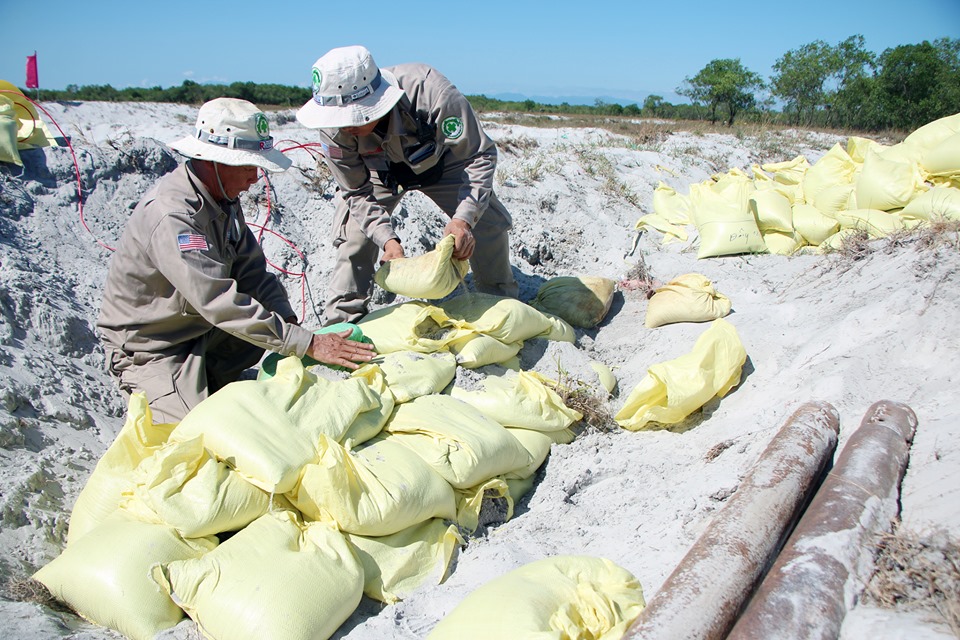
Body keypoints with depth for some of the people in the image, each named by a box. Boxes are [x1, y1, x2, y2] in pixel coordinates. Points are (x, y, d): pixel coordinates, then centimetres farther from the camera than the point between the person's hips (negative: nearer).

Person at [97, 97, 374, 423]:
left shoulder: (223, 196, -1)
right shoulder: (171, 215, -30)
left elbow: (252, 271, -1)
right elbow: (219, 302, -37)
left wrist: (288, 321, -17)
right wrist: (307, 343, -37)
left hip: (200, 331, 9)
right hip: (149, 350, -8)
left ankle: (211, 381, 13)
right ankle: (145, 405, 10)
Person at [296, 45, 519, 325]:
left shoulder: (430, 92, -42)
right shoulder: (334, 129, -33)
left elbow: (480, 156, -33)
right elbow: (356, 192, -20)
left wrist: (464, 218, -44)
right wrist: (387, 239, -35)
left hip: (441, 164, -1)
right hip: (380, 173, 1)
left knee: (489, 222, -11)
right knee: (354, 235, -15)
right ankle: (342, 319, 4)